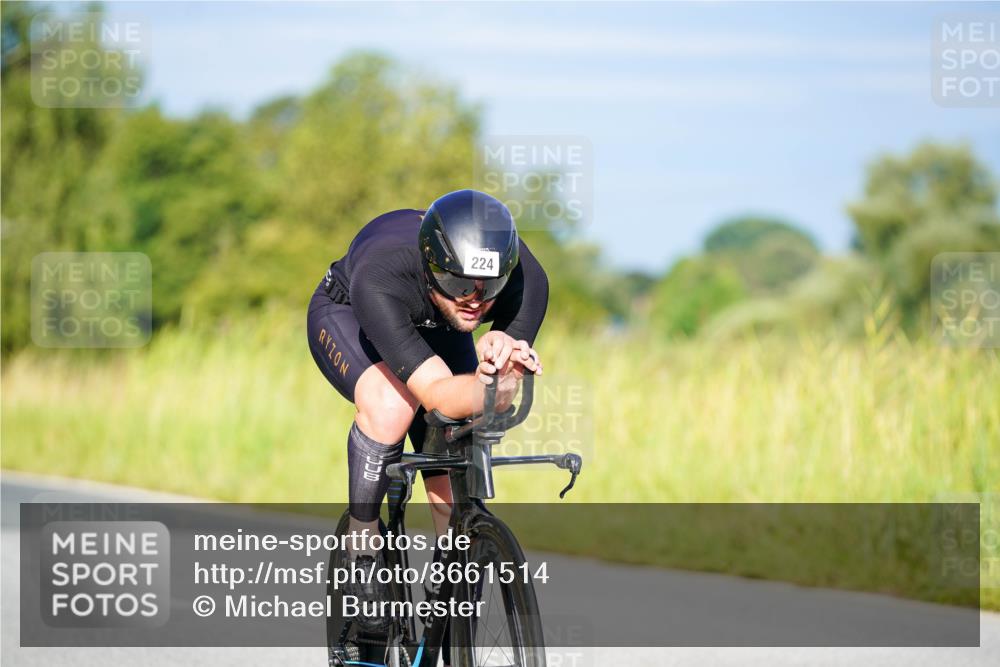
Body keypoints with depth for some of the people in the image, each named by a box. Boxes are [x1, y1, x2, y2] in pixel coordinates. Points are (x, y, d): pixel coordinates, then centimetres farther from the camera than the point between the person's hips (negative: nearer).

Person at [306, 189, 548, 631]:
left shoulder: (525, 277, -35)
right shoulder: (380, 279, -45)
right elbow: (438, 394, -51)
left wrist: (499, 352, -56)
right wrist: (495, 385, -72)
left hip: (434, 329, 4)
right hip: (345, 315, -4)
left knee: (454, 485, -7)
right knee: (392, 404, -34)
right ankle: (362, 558, -19)